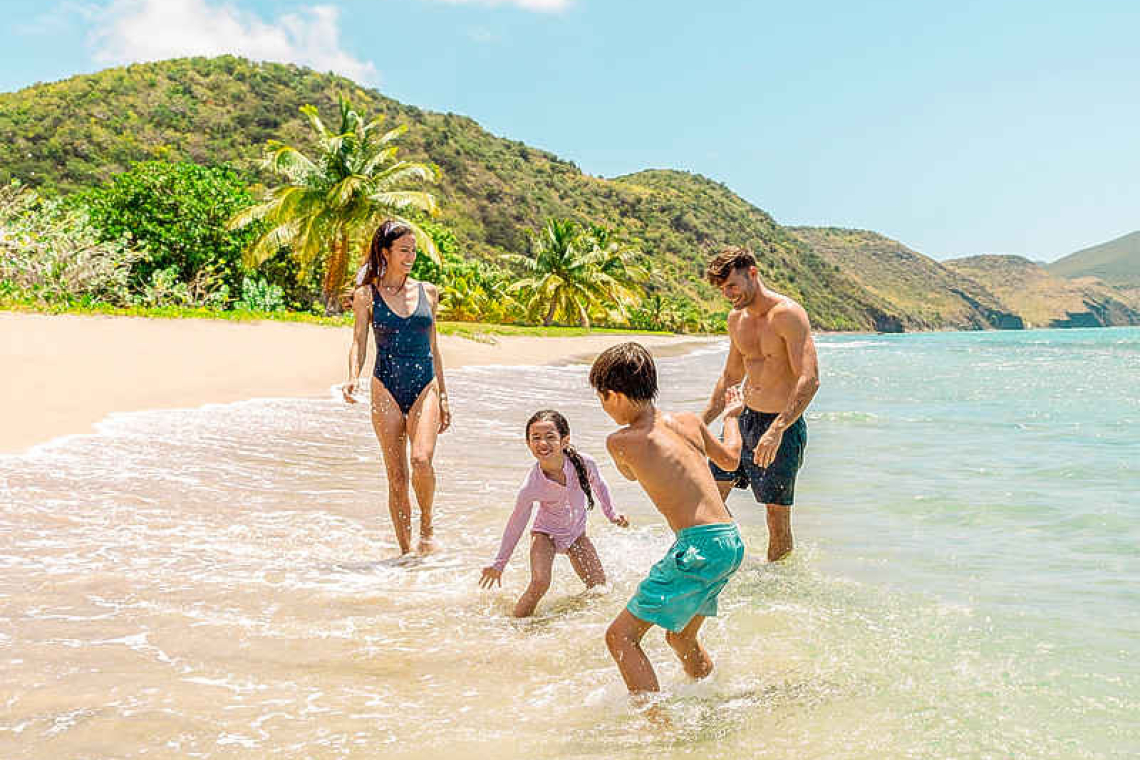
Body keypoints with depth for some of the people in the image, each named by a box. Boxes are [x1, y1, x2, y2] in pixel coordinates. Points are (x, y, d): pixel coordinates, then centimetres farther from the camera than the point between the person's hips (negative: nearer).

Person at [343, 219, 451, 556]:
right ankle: (405, 549, 13)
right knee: (396, 475, 1)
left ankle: (427, 525, 3)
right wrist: (353, 377, -21)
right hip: (386, 388, -1)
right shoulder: (367, 294, 3)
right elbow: (358, 342, -1)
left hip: (424, 388, 1)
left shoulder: (427, 292, 10)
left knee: (421, 459, -21)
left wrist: (443, 397, 15)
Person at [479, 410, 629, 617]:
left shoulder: (584, 463, -26)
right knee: (540, 583, -27)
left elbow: (599, 486, 0)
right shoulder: (530, 487, -30)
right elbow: (516, 525, -14)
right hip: (546, 533, -4)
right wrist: (499, 564, -6)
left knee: (599, 588, 7)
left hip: (576, 533, 4)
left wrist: (611, 514, 6)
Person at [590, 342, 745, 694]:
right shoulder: (690, 422, 10)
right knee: (680, 636, 28)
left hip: (699, 546, -8)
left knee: (620, 636, -3)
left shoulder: (619, 441, -7)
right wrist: (730, 415, 47)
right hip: (732, 541, 8)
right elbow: (730, 458, 28)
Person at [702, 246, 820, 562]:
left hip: (783, 428, -7)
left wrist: (776, 430, -34)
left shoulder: (788, 314, -17)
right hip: (745, 419, 7)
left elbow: (810, 379, -25)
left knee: (777, 517, 0)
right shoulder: (736, 319, 8)